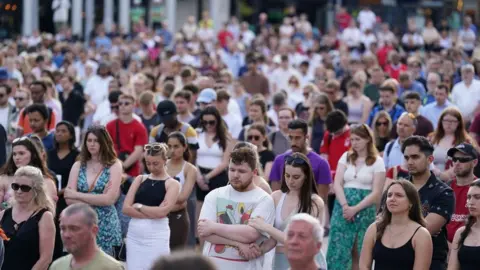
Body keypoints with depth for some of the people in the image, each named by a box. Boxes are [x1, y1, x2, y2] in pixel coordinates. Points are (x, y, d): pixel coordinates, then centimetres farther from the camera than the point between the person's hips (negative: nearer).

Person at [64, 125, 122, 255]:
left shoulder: (114, 165, -2)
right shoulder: (78, 166, 7)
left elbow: (109, 199, -12)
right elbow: (69, 199, -3)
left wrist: (77, 195, -7)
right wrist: (98, 199, -12)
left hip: (105, 225, -2)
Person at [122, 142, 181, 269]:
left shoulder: (172, 184, 2)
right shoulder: (140, 179, 12)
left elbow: (161, 211, -13)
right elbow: (126, 208, 1)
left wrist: (138, 206, -3)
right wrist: (152, 213, -8)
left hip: (156, 236, -4)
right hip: (134, 234, 4)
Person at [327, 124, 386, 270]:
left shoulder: (377, 161, 1)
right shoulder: (346, 157, 10)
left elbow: (376, 193, -5)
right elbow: (337, 184, 2)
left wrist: (355, 209, -14)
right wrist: (345, 206, -13)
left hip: (365, 211, -2)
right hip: (343, 209, 2)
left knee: (361, 252, 0)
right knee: (339, 249, -2)